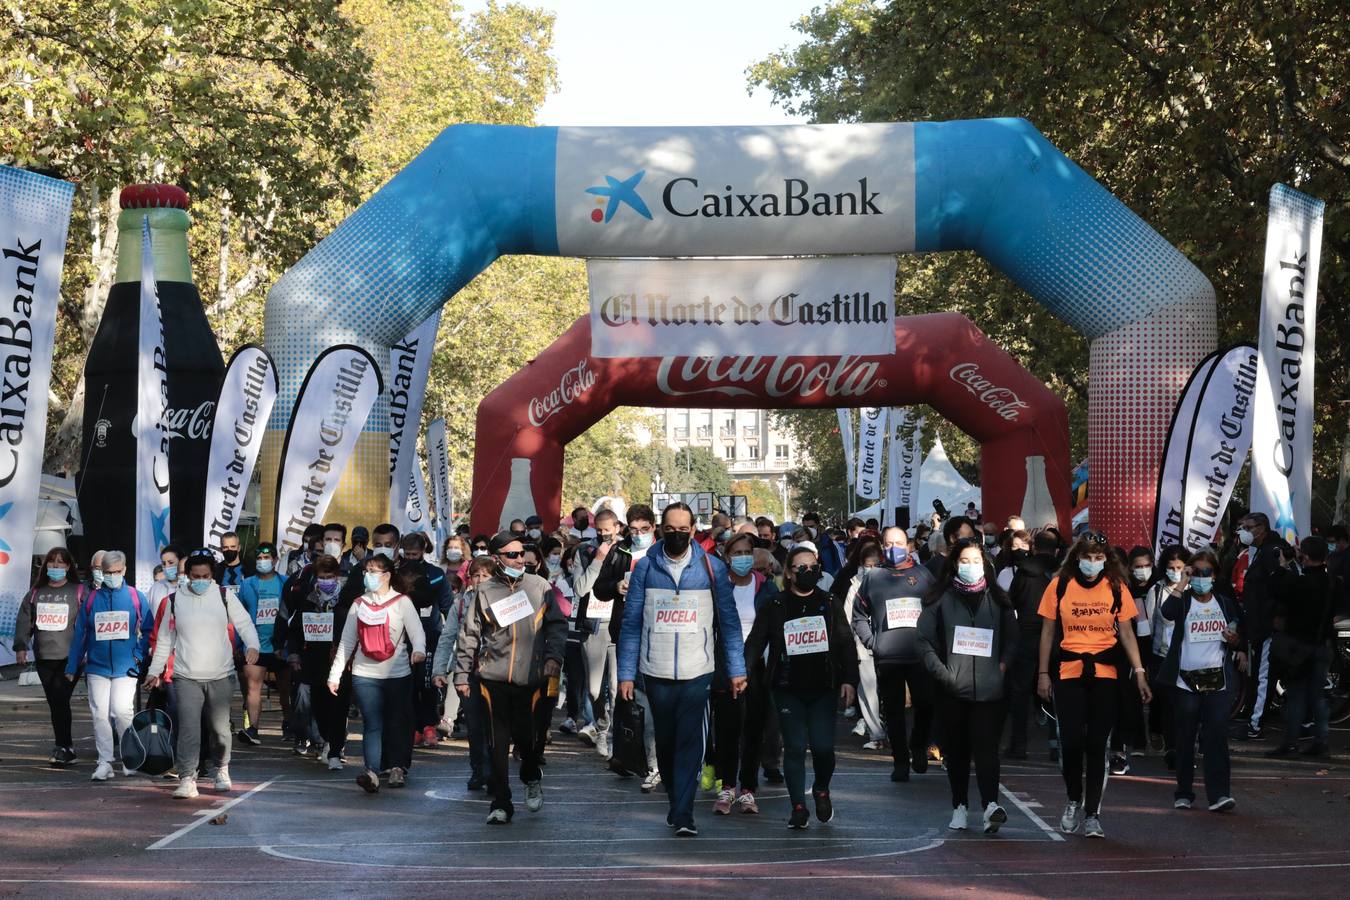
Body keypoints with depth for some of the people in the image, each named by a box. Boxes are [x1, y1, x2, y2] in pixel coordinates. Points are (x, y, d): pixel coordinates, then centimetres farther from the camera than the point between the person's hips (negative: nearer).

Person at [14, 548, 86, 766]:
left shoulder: (79, 592, 1)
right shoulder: (36, 593, 14)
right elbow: (24, 620, 13)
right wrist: (21, 646, 2)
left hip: (69, 658, -5)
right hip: (43, 658, 5)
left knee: (60, 700, -13)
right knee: (54, 704, 7)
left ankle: (63, 747, -7)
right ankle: (66, 747, 14)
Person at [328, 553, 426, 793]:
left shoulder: (402, 602, 1)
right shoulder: (359, 604, 11)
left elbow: (416, 632, -10)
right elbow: (346, 642, 12)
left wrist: (419, 650, -32)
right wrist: (335, 674, 6)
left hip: (398, 674, -2)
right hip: (365, 674, 2)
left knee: (397, 723, 8)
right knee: (372, 725, -8)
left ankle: (398, 768, 23)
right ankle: (372, 772, -19)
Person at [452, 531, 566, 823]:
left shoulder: (539, 586, 6)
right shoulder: (485, 591, 5)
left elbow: (557, 624, 9)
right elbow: (469, 635, 7)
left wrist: (553, 657, -5)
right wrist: (462, 674, 5)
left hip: (531, 677, 0)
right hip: (494, 678, 0)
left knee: (527, 736, 0)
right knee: (499, 742, 0)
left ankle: (532, 778, 33)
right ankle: (501, 804, 7)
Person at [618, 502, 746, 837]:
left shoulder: (711, 568, 0)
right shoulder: (645, 567, 1)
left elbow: (729, 621, 3)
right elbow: (631, 623, 3)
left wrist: (737, 669, -2)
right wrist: (626, 673, -1)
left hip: (697, 672, -2)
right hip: (656, 672, 2)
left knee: (690, 743, -9)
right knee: (665, 743, 12)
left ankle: (683, 815, -8)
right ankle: (675, 801, 30)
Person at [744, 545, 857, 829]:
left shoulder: (829, 605, 8)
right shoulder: (773, 607, 3)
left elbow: (846, 644, 8)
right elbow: (755, 643, 1)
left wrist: (849, 680, -2)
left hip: (823, 689, 1)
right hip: (788, 690, -1)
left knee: (823, 746, -7)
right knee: (794, 747, -4)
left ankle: (821, 789, 22)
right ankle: (798, 807, 4)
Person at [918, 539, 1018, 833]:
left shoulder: (997, 600, 10)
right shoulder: (941, 599, 6)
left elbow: (1012, 639, 14)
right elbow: (924, 640, 3)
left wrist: (1003, 666, -2)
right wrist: (941, 672, -8)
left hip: (989, 689, -1)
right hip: (952, 689, 1)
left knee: (986, 747, -14)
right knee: (956, 751, 7)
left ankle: (990, 804, -25)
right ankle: (960, 808, 18)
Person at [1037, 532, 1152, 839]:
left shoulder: (1116, 587, 3)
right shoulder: (1060, 586, 1)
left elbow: (1126, 633, 6)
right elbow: (1048, 632, 7)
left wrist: (1139, 672, 0)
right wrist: (1043, 673, 4)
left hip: (1105, 673, 1)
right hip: (1068, 672, 0)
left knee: (1097, 744, 0)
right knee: (1071, 741, -6)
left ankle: (1092, 813, 9)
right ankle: (1074, 800, 19)